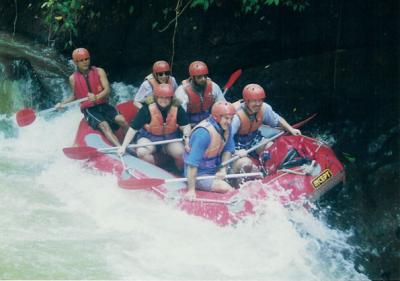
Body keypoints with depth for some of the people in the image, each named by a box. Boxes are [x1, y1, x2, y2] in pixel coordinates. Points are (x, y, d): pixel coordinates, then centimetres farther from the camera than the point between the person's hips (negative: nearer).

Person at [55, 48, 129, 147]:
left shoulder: (99, 72, 2)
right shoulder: (73, 78, 4)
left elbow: (107, 90, -7)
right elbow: (74, 96, 19)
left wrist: (97, 97, -28)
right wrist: (62, 103, 2)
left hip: (103, 105, 2)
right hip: (88, 109, -2)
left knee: (120, 119, -26)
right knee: (104, 125, -30)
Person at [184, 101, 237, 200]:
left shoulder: (225, 126, -4)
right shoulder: (203, 132, -28)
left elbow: (228, 149, 5)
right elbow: (192, 162, -30)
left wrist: (223, 169, -12)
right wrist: (191, 190, -32)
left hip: (216, 169, 9)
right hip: (200, 173, -9)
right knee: (226, 188, -26)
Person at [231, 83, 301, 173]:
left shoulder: (264, 108, -14)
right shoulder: (237, 116, -34)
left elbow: (277, 119, 6)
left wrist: (291, 129, -4)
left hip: (254, 137, 7)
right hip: (238, 142, -7)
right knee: (246, 164, -31)